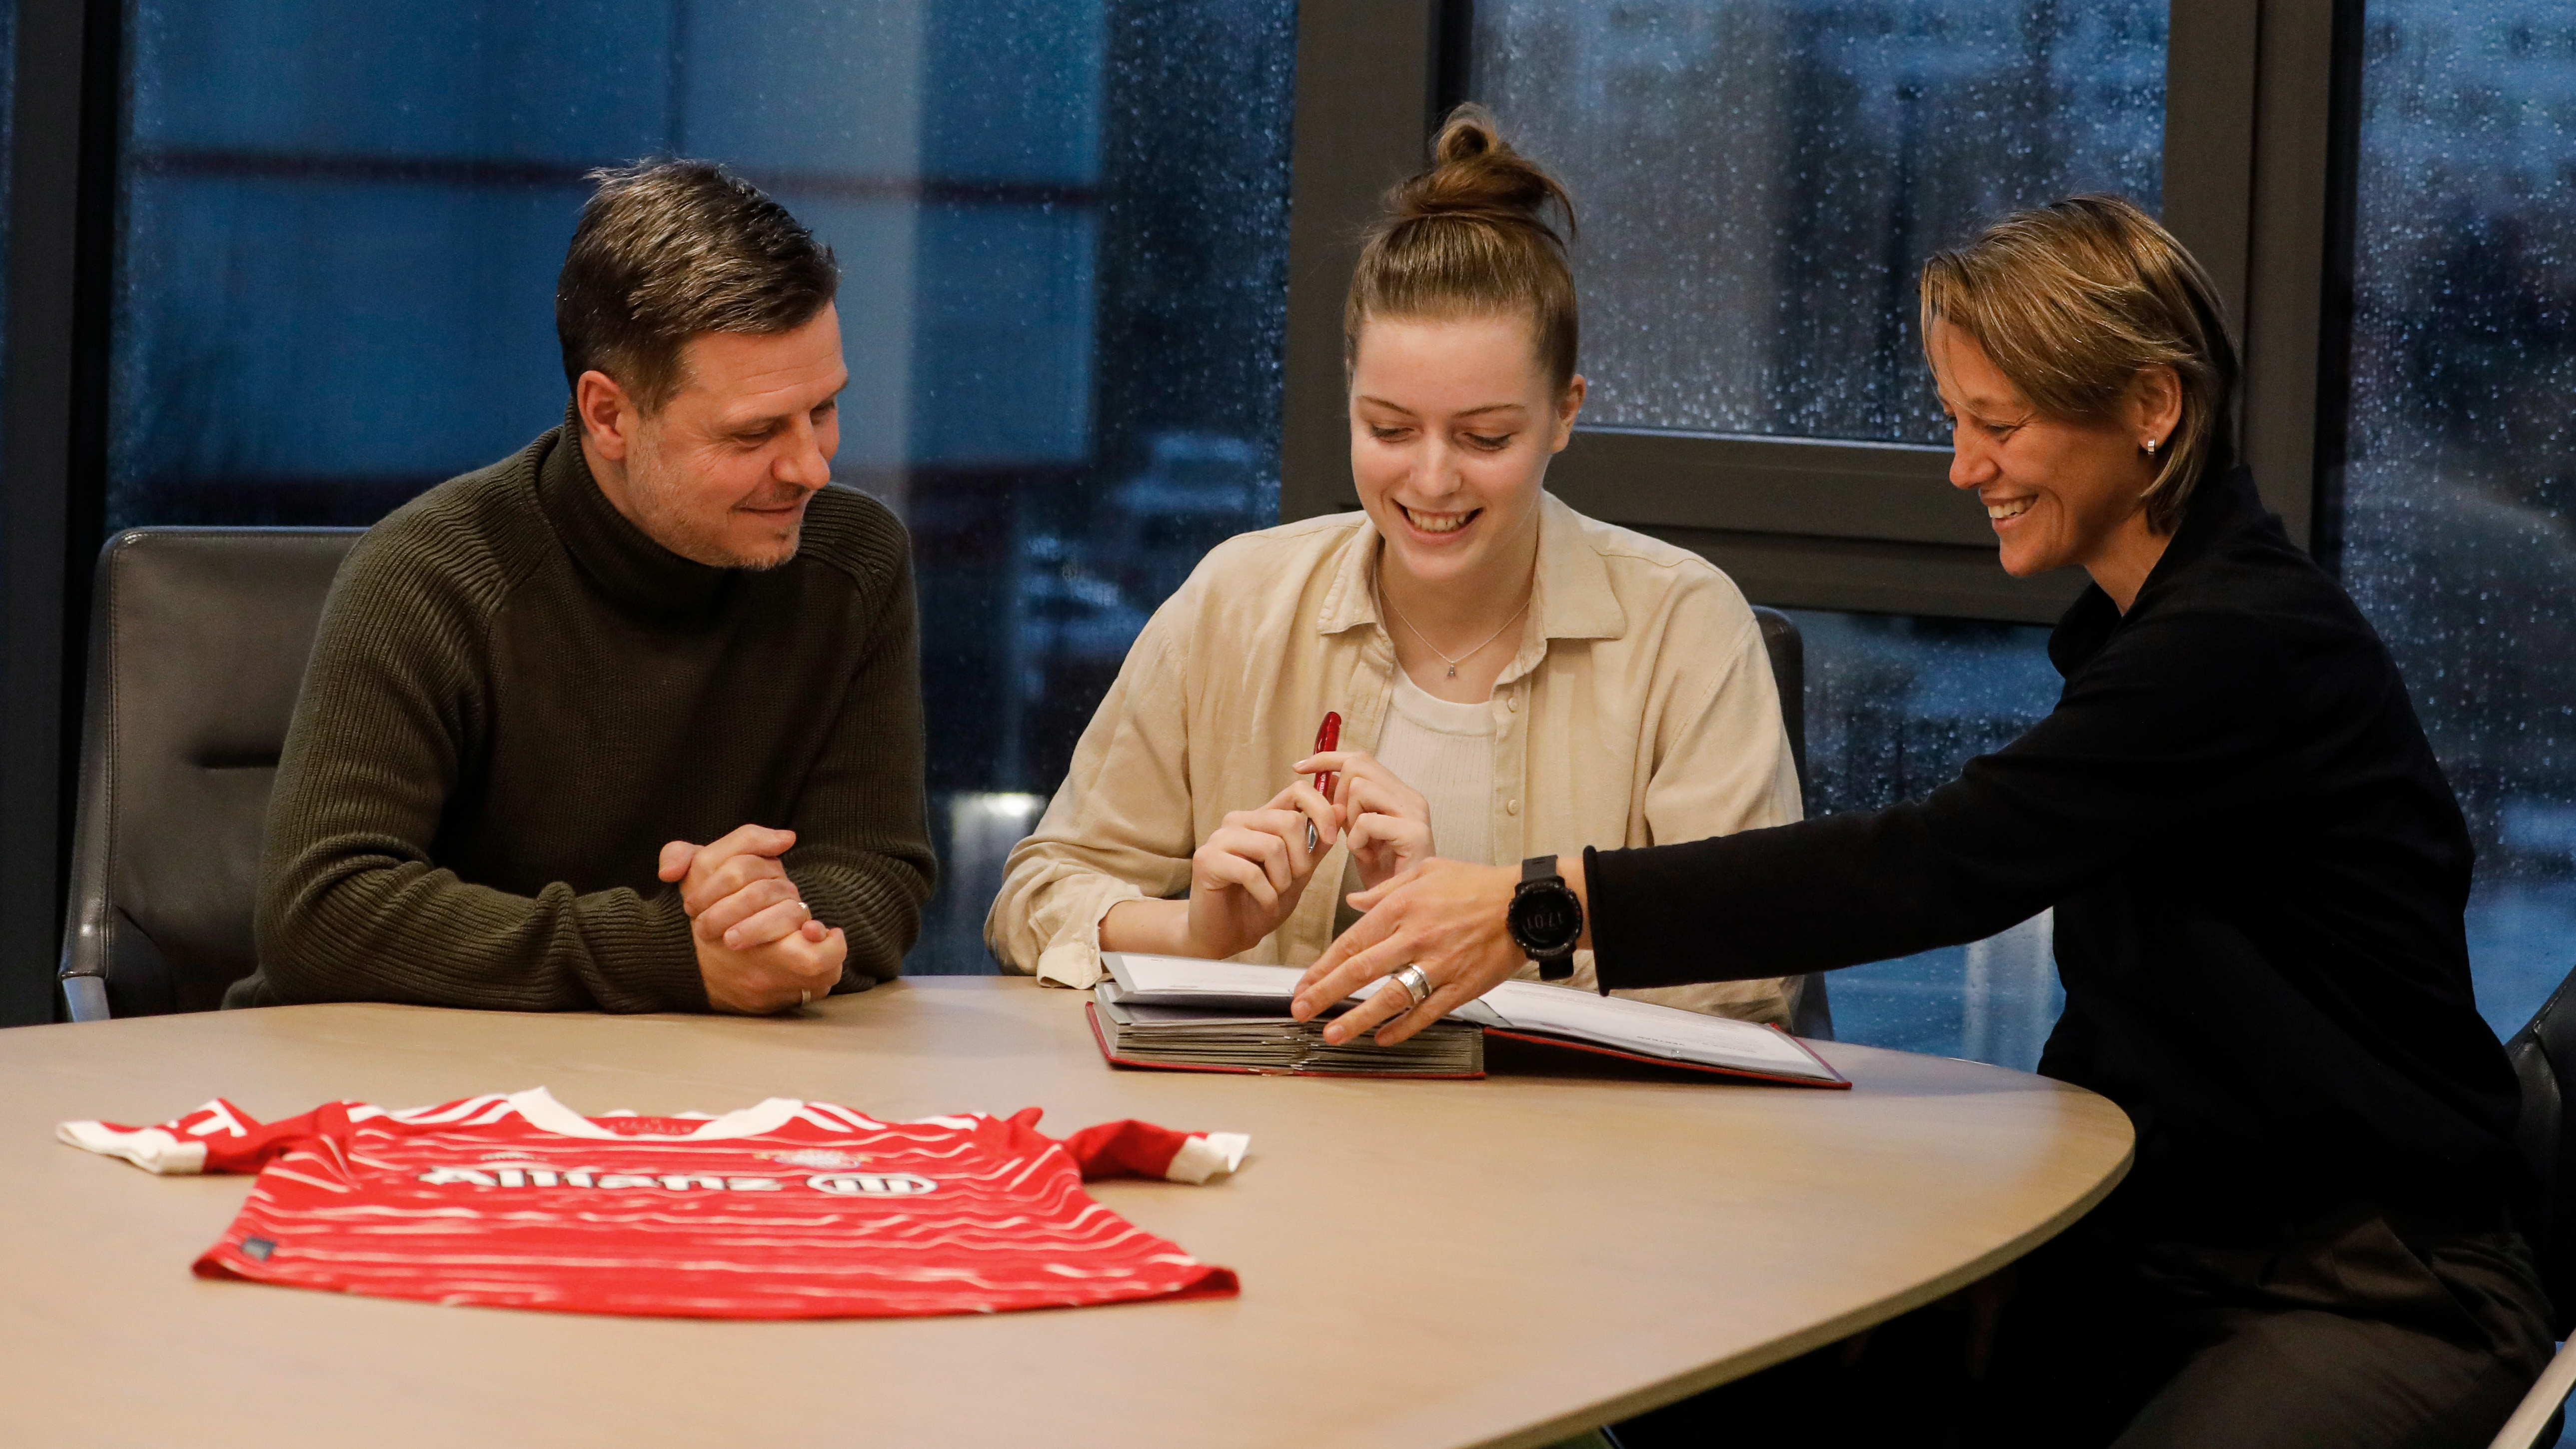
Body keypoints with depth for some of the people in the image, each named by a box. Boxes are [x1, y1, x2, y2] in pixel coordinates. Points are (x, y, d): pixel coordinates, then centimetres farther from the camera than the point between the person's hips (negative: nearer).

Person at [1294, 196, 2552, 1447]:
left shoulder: (2250, 648, -18)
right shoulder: (2137, 627, 13)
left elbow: (1945, 864, -27)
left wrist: (1546, 906, -29)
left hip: (2376, 1289, -8)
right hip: (2155, 1252, 8)